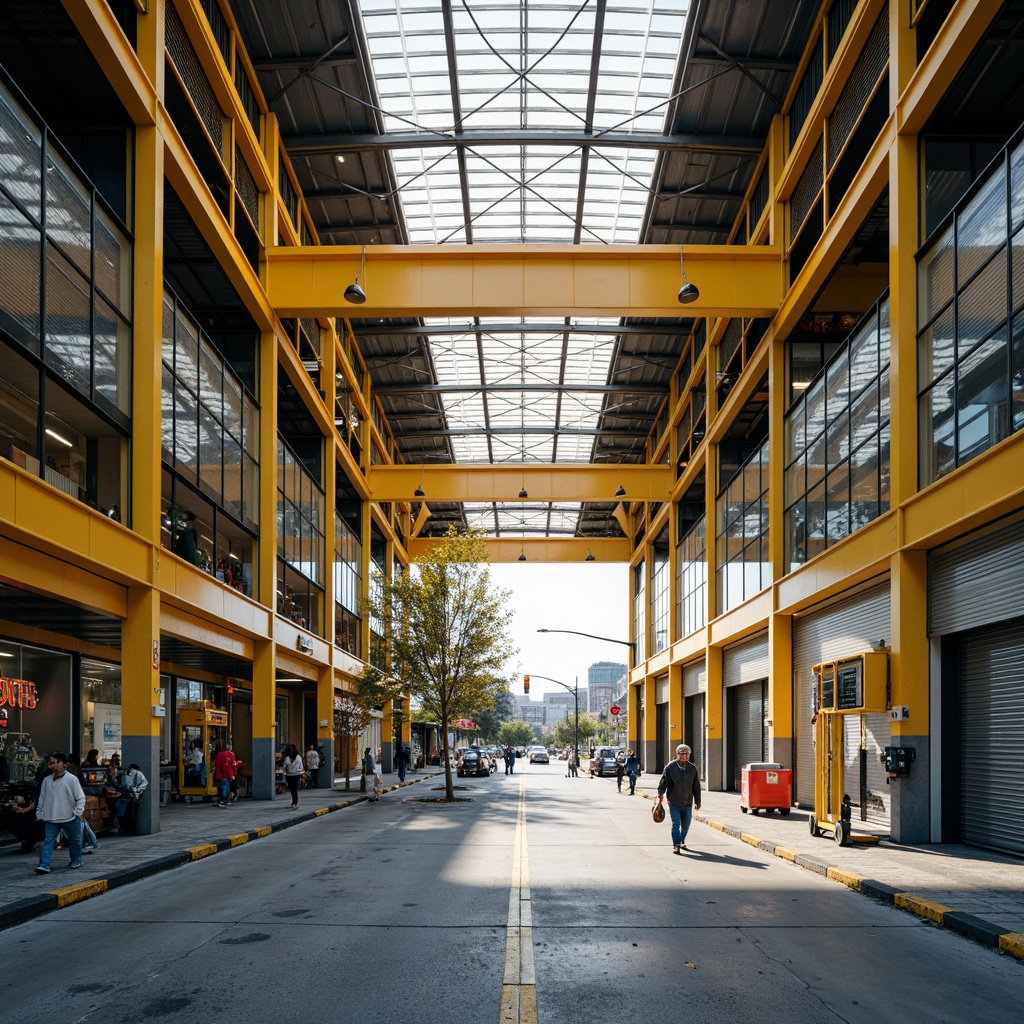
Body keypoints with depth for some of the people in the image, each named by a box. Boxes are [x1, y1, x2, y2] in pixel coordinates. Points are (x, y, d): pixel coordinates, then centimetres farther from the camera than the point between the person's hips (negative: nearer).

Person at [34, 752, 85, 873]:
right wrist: (39, 814, 8)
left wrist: (78, 811, -12)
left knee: (74, 840, 13)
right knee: (48, 841, -8)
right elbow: (42, 798, 10)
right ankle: (44, 865, -13)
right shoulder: (47, 780, 3)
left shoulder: (72, 779, -9)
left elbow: (80, 797, -6)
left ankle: (76, 861, 32)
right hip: (51, 818, 2)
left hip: (69, 818, -2)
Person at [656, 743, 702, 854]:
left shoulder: (692, 768, 3)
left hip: (687, 803, 3)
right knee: (676, 824, -6)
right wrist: (660, 795, -11)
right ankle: (676, 845, -3)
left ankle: (682, 841, 35)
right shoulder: (670, 767, -6)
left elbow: (696, 787, 8)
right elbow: (663, 782, -3)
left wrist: (698, 801, 9)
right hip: (674, 802, -3)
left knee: (686, 825, 12)